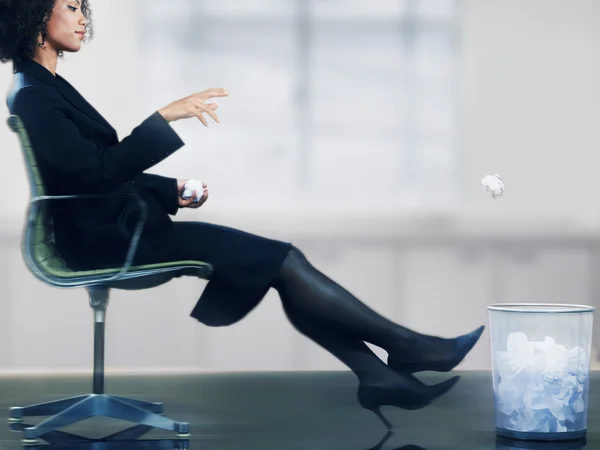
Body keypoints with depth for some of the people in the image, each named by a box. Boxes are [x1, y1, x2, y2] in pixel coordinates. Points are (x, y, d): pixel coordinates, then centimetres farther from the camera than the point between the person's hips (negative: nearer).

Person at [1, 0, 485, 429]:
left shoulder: (50, 88, 16)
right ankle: (409, 347, -3)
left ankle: (376, 374, -5)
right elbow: (98, 169, -24)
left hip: (122, 223, 9)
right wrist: (166, 116, -25)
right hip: (108, 238, -9)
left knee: (281, 264, -2)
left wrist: (171, 190, 6)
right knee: (283, 260, -12)